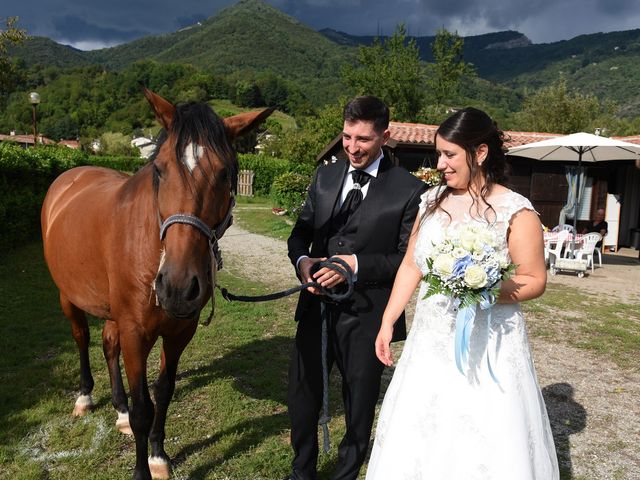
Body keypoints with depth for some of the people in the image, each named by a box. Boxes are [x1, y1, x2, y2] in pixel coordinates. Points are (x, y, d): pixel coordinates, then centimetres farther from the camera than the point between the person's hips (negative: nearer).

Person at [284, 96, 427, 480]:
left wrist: (357, 264, -22)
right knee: (302, 395, 19)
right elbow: (300, 232, 9)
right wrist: (302, 260, -12)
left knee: (360, 405, 16)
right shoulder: (325, 176, 5)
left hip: (366, 315, -4)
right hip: (316, 306, 5)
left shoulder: (409, 189, -10)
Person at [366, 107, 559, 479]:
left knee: (484, 447, 7)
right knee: (419, 442, 13)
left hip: (488, 346, -4)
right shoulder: (432, 201, 5)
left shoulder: (516, 211, -9)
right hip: (432, 341, 5)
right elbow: (411, 267, 9)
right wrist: (388, 323, 7)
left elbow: (535, 280, -7)